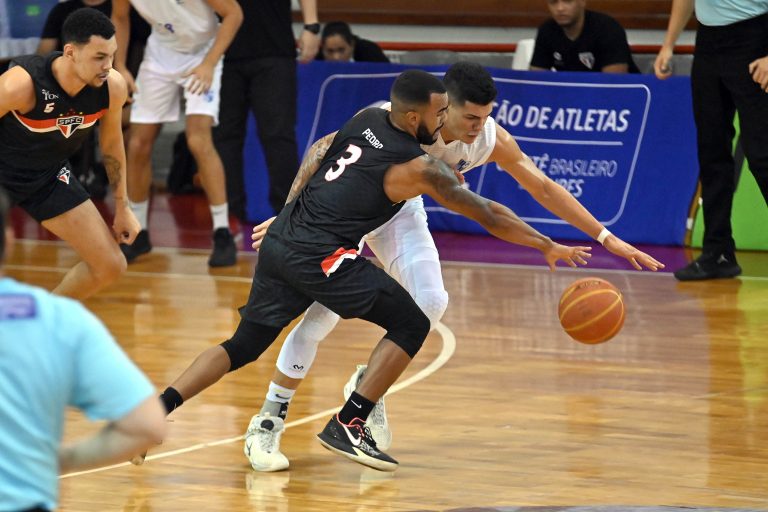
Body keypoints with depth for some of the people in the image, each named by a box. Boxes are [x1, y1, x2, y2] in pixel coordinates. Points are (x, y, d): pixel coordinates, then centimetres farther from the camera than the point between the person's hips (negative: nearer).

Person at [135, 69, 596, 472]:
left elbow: (321, 150, 30)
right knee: (411, 325, 3)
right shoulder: (419, 168, -7)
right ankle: (347, 426, 1)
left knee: (244, 346, 17)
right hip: (319, 255, -8)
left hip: (279, 241, 8)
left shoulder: (368, 118, 11)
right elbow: (489, 215, 2)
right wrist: (550, 248, 12)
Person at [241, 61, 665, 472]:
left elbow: (544, 189, -9)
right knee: (325, 311, -15)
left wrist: (606, 238, -8)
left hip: (399, 206, 5)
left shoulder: (492, 140, -21)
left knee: (430, 303, -14)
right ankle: (268, 423, -6)